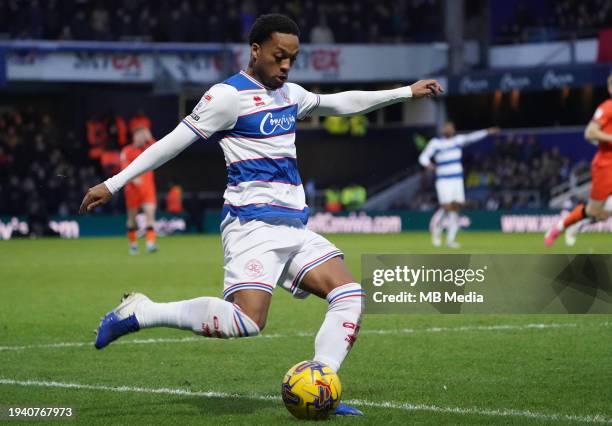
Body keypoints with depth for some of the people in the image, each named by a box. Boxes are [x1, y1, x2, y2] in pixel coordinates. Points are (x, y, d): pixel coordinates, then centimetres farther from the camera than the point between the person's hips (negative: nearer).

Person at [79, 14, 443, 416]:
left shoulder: (289, 94, 18)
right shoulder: (229, 95, -6)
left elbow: (342, 102, 34)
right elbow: (173, 142, -5)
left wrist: (406, 92, 35)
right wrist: (112, 184, -6)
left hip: (294, 227, 9)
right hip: (253, 224, -9)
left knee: (351, 296, -5)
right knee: (247, 320, -24)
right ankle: (139, 312, -10)